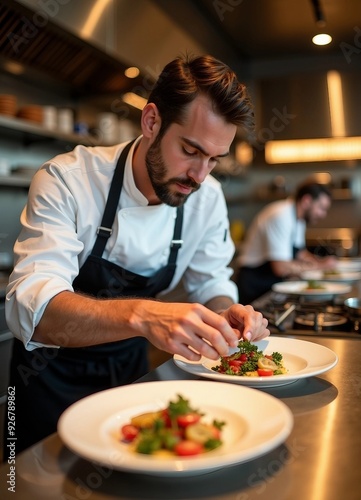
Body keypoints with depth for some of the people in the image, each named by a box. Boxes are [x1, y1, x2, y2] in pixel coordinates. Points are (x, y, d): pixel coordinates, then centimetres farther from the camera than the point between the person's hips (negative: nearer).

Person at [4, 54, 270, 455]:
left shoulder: (207, 196, -11)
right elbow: (30, 307, -36)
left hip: (129, 367, 5)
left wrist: (228, 313, -24)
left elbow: (210, 284, 0)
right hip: (54, 375, -4)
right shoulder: (67, 179, -26)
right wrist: (140, 314, -53)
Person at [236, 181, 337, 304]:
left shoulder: (299, 217, 6)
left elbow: (299, 253, 20)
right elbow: (282, 268, -27)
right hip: (255, 288, -9)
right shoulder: (281, 216, -23)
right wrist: (319, 266, -15)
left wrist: (320, 261, 1)